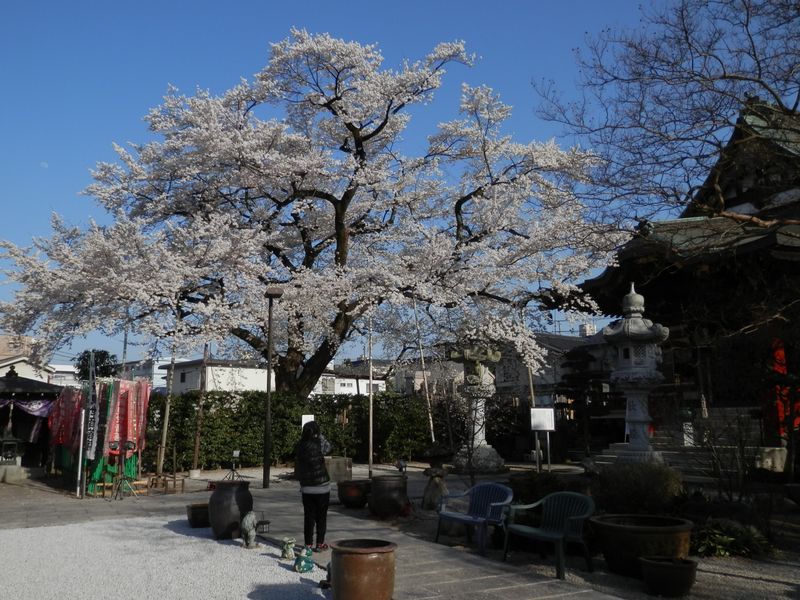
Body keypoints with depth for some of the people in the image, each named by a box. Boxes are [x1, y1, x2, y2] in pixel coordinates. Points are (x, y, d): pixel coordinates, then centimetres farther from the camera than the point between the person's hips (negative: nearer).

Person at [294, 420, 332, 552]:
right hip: (321, 487, -3)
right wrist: (320, 435, 8)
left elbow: (297, 468, 4)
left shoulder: (300, 446, -3)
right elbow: (328, 447, 7)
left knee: (308, 516, 10)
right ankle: (320, 544, 14)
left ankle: (308, 544, 14)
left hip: (306, 488, 3)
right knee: (321, 516, 9)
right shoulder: (319, 444, -16)